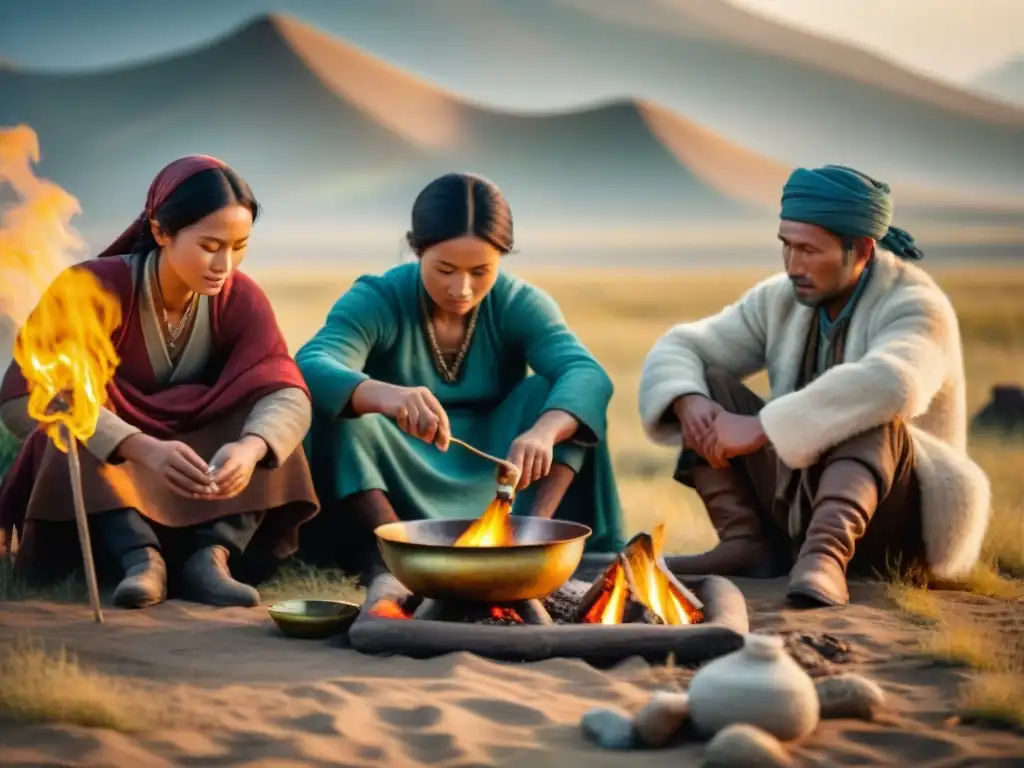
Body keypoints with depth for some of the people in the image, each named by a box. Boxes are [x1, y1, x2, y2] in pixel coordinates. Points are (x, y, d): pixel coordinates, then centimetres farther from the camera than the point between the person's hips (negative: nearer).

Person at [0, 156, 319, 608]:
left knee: (266, 422, -22)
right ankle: (139, 554, -39)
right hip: (96, 475, -2)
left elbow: (287, 394, -25)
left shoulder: (240, 297, -12)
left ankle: (212, 552, -33)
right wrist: (143, 448, -50)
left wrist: (249, 447, -50)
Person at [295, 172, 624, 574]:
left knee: (556, 394, -19)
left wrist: (542, 433, -48)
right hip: (392, 493, -2)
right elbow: (311, 368, -33)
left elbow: (586, 373, -25)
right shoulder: (375, 301, -13)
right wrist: (384, 395, -56)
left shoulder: (520, 305, -6)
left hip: (491, 490, 2)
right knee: (335, 409, -28)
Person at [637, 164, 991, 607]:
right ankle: (746, 543, -20)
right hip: (797, 511, 6)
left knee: (868, 412, -35)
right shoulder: (780, 300, 2)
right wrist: (688, 403, -23)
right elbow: (679, 348, 1)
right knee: (709, 385, -5)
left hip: (898, 525, -6)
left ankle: (823, 558, -54)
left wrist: (761, 428, -41)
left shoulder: (915, 306, -18)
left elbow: (890, 384, -40)